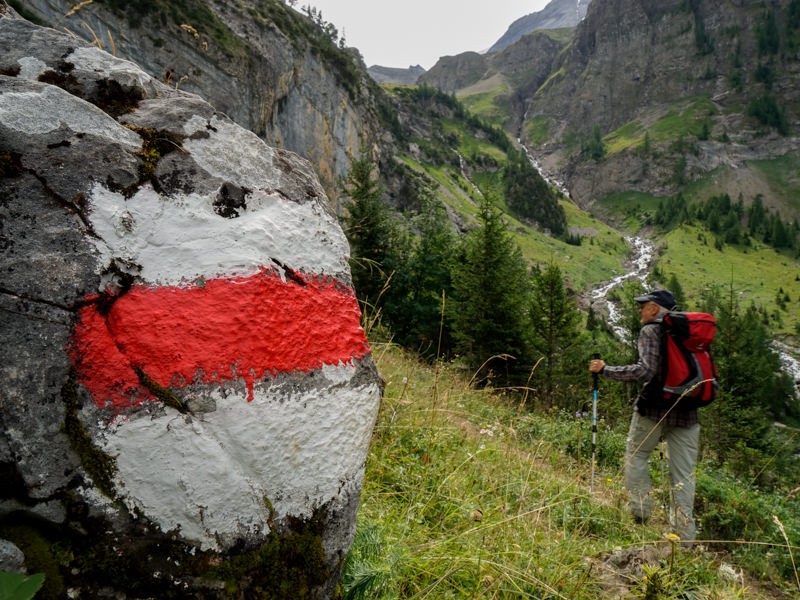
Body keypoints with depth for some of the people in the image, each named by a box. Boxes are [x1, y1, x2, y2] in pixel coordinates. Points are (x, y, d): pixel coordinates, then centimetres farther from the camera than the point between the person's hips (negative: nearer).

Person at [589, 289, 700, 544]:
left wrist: (605, 369, -14)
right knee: (683, 472, 9)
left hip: (653, 409, -6)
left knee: (636, 456, 14)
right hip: (687, 412, 6)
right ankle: (685, 534, 11)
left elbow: (646, 370, -20)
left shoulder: (651, 331, -8)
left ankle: (641, 511, 11)